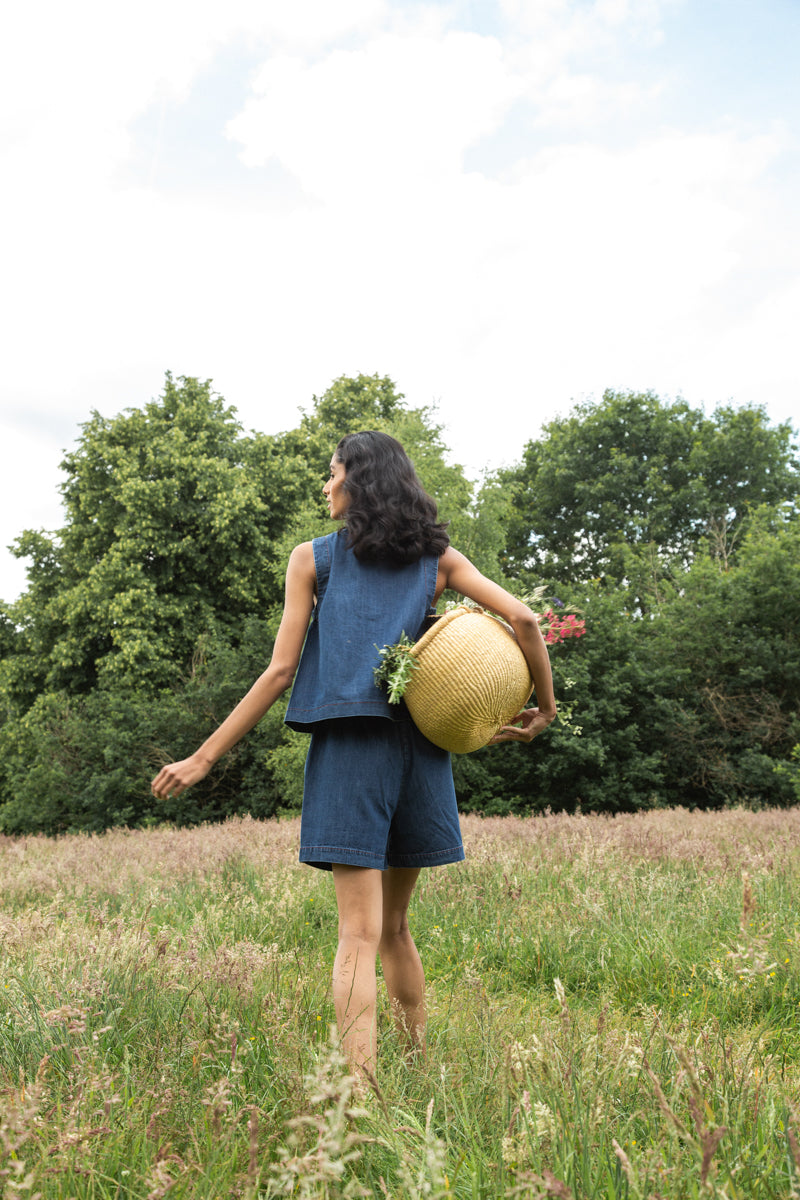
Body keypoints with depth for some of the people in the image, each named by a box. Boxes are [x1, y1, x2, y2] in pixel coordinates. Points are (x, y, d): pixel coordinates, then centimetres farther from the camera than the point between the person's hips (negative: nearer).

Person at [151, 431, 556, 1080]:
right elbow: (522, 618, 1)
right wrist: (545, 707, 13)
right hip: (419, 747, 4)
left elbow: (280, 671, -1)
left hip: (348, 743, -4)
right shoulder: (438, 558, 12)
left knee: (359, 933, -6)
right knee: (394, 926, 18)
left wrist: (203, 758, 3)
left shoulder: (313, 559, 4)